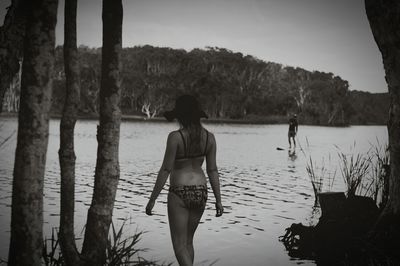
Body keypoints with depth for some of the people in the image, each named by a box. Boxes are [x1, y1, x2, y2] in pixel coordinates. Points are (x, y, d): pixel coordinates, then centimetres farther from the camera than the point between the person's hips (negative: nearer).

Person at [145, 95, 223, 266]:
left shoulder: (175, 137, -16)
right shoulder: (209, 137, -1)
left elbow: (166, 170, -15)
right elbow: (212, 170, 1)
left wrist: (152, 199, -7)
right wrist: (218, 199, 7)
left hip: (179, 194, -6)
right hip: (200, 192, 6)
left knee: (180, 246, 2)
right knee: (188, 241, 21)